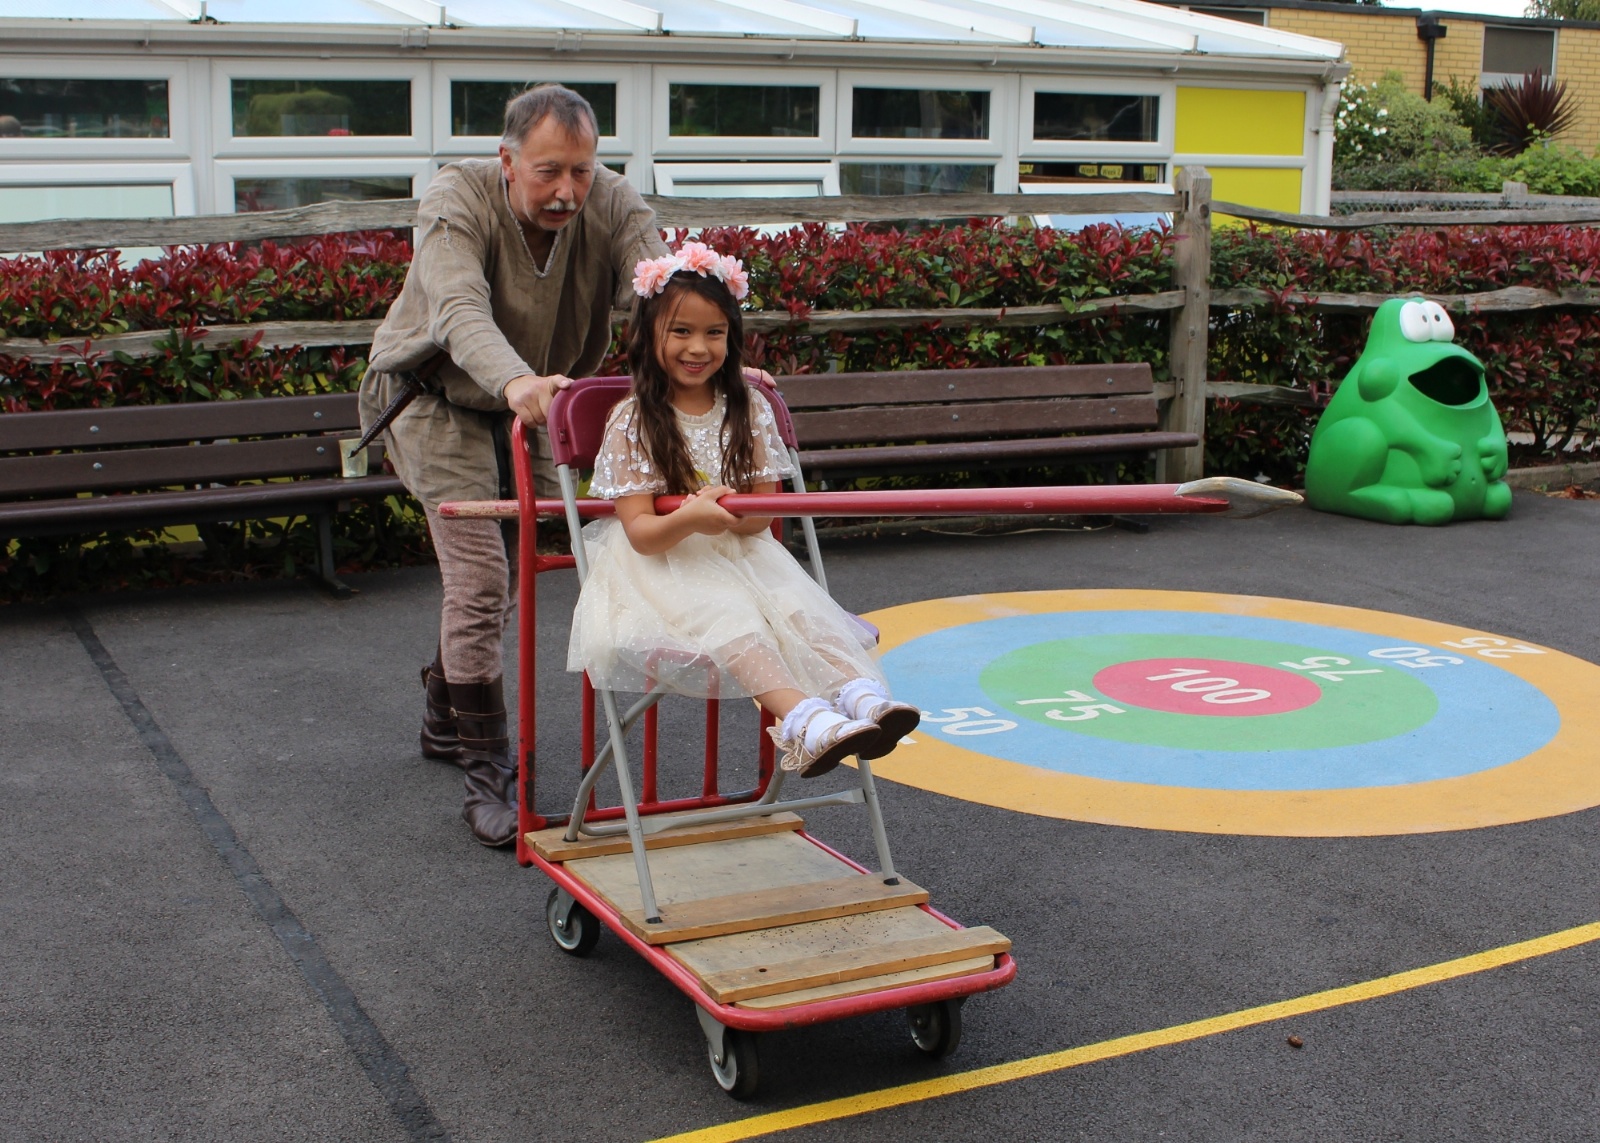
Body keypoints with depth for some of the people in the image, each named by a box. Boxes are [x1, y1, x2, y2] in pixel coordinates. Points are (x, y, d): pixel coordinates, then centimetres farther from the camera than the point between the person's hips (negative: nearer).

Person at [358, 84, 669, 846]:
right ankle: (488, 773, -10)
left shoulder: (613, 207, -18)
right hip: (439, 399, -5)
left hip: (534, 407, 5)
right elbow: (460, 311, -45)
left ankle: (444, 719, 40)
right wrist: (515, 382, -66)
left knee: (505, 575, 17)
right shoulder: (456, 202, -28)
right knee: (480, 577, -17)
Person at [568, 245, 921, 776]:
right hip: (663, 567, -4)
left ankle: (859, 691, -48)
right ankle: (802, 718, -53)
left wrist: (731, 513, -21)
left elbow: (764, 511, 4)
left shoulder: (749, 409, 6)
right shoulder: (632, 421, -5)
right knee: (728, 618, -32)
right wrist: (687, 520, -33)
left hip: (742, 556, 4)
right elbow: (640, 532, -10)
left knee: (798, 607, -26)